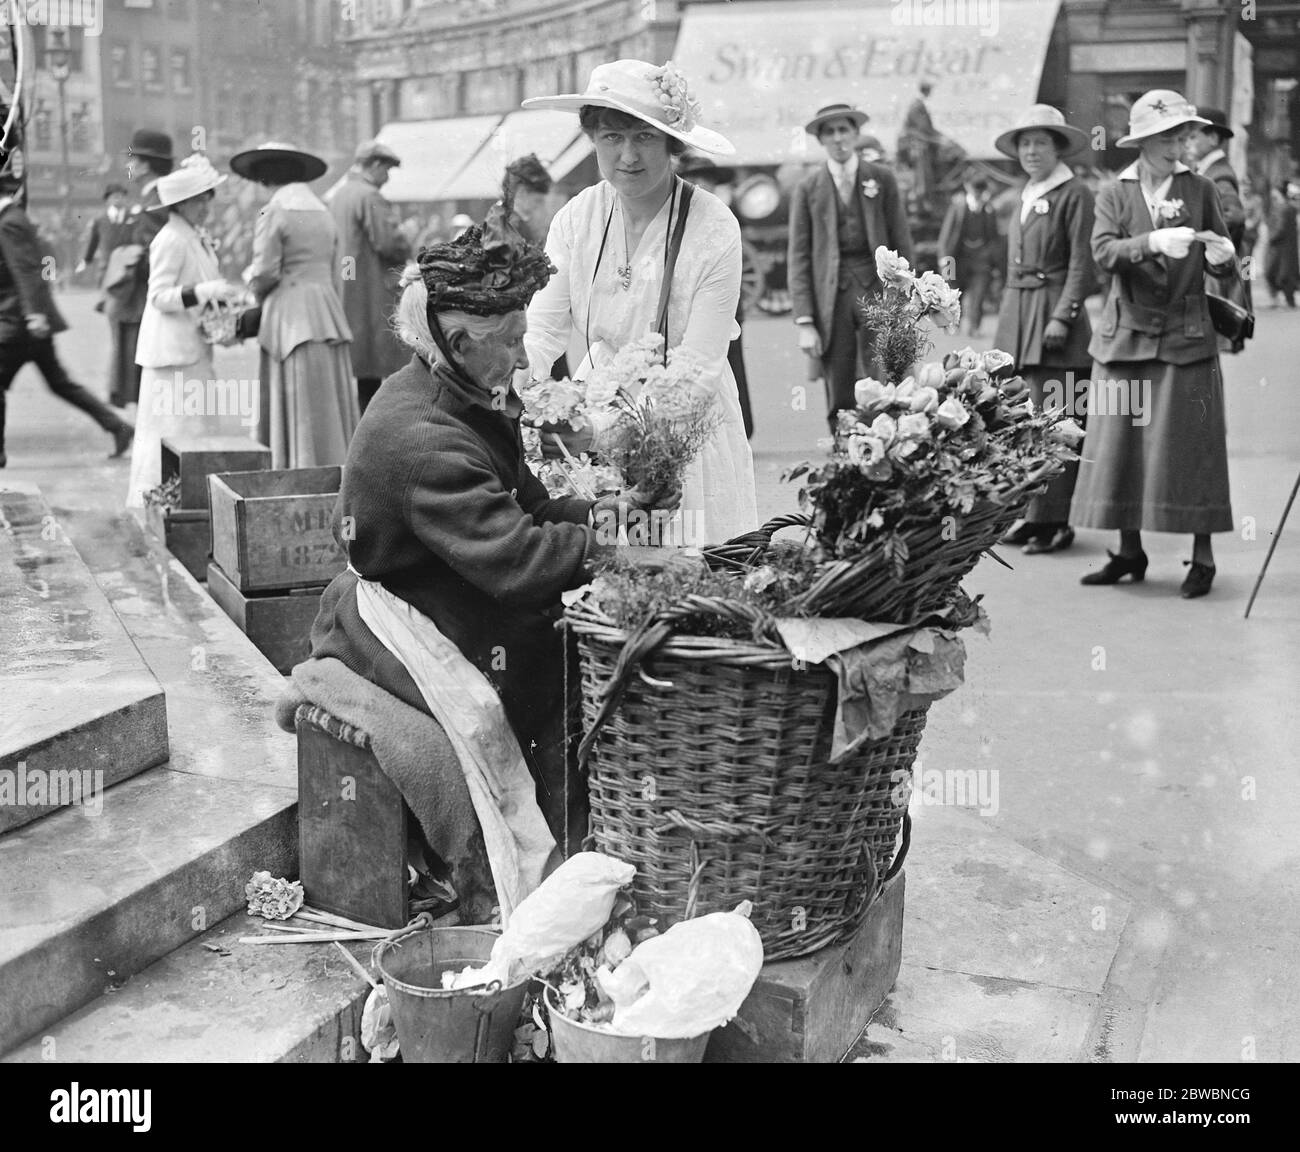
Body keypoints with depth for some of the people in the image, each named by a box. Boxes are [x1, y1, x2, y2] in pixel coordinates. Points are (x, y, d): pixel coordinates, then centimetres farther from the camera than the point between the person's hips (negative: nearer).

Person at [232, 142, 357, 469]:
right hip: (329, 317, 7)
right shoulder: (323, 213, 14)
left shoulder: (274, 213, -7)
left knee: (301, 411, -4)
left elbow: (265, 273, -11)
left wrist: (257, 296, 9)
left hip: (292, 319, -7)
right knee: (331, 406, 8)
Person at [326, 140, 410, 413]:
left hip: (338, 296, 9)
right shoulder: (369, 197, -14)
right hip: (371, 297, -9)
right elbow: (389, 244, -20)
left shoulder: (333, 196, 15)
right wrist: (407, 249, 1)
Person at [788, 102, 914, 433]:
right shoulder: (807, 189, 6)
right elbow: (798, 258, 3)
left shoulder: (882, 179, 8)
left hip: (877, 288, 0)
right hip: (831, 295, 0)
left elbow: (901, 245, 9)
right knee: (840, 402, 0)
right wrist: (805, 322, -4)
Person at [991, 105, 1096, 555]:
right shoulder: (1025, 196, 18)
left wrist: (1062, 317, -18)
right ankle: (1033, 513, 16)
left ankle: (1052, 521, -2)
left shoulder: (1075, 194, -5)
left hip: (1053, 314, -8)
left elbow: (1082, 264, -10)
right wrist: (1012, 317, 18)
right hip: (1016, 315, 8)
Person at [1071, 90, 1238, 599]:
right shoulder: (1114, 195, 6)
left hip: (1185, 338, -1)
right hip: (1126, 337, 2)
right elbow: (1103, 251, -12)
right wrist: (1152, 242, -27)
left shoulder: (1200, 190, 6)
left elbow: (1224, 268, 5)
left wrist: (1222, 257, -18)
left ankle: (1202, 557, 5)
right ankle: (1128, 553, 17)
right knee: (1120, 444, 5)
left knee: (1189, 446, -3)